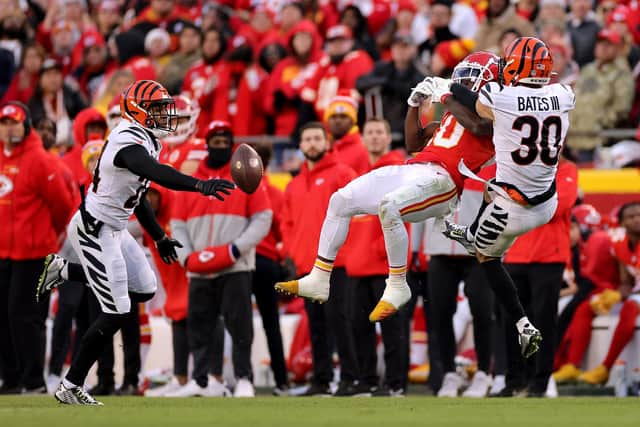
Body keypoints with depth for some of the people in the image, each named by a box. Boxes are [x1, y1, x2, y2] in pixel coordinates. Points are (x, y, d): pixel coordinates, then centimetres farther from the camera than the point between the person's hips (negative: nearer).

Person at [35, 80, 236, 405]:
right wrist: (200, 185, -55)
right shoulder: (129, 142, -24)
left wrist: (159, 237, 24)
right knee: (116, 312, -9)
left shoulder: (146, 141, 7)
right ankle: (70, 387, 1)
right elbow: (157, 173, -44)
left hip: (114, 229, 10)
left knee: (144, 290, 16)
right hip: (94, 231, -10)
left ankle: (63, 270, 24)